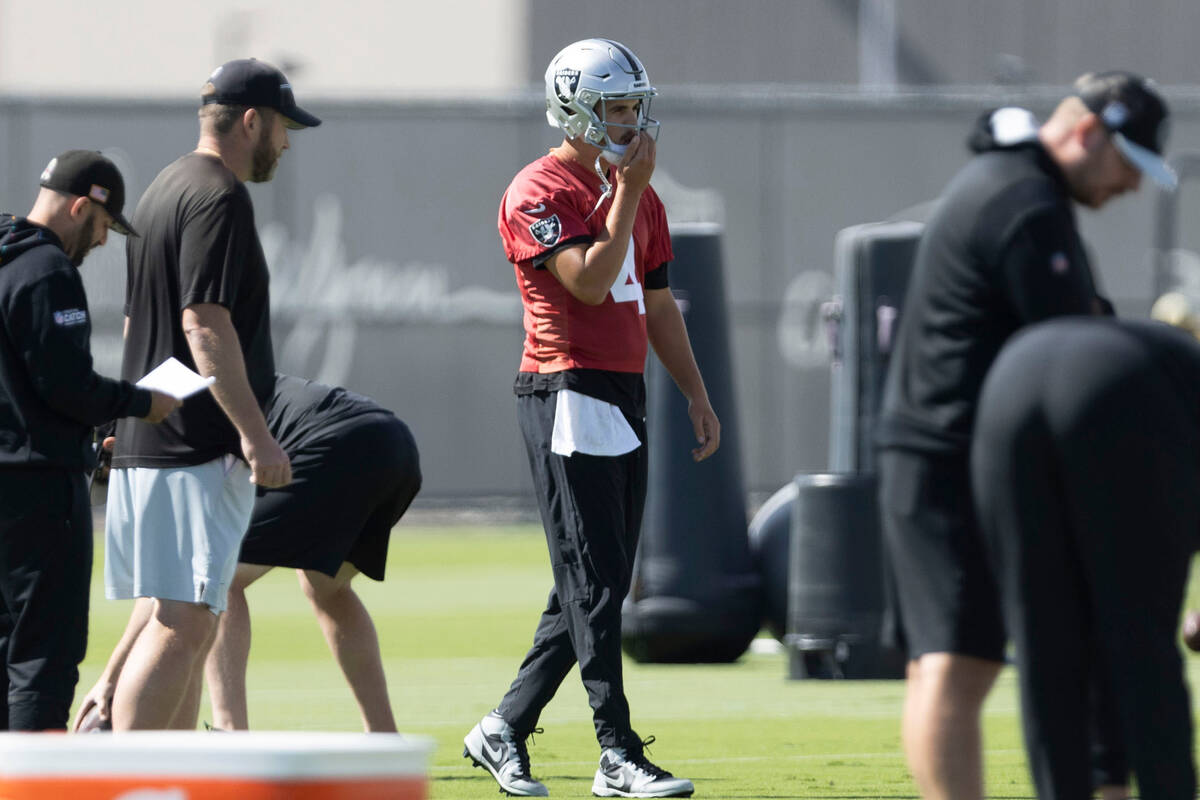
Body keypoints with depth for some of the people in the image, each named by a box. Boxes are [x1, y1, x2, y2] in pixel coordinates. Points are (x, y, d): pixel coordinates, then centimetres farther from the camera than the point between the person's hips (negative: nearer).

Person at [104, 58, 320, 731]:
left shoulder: (166, 190, 20)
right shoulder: (220, 197, -12)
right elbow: (205, 325, -21)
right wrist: (256, 434, -23)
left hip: (147, 441, 11)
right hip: (197, 449, -11)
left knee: (194, 623, 13)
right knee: (183, 624, -14)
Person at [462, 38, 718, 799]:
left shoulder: (641, 199, 17)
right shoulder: (539, 192, -9)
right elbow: (588, 281, -20)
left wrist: (696, 393, 17)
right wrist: (627, 192, -15)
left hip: (625, 394, 9)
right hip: (569, 392, -9)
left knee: (599, 586, 9)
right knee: (594, 584, -10)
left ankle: (505, 730, 19)